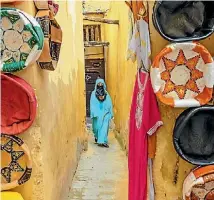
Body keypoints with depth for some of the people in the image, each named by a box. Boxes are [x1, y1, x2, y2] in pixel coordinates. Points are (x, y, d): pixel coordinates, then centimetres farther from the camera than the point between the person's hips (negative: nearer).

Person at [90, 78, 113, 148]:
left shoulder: (106, 94, 8)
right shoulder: (93, 94, 3)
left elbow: (109, 104, 7)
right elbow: (92, 104, -2)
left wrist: (110, 114, 3)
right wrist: (94, 113, -12)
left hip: (105, 113, 1)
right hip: (97, 113, -1)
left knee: (104, 126, -9)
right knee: (97, 126, 9)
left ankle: (103, 141, -10)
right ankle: (97, 137, 38)